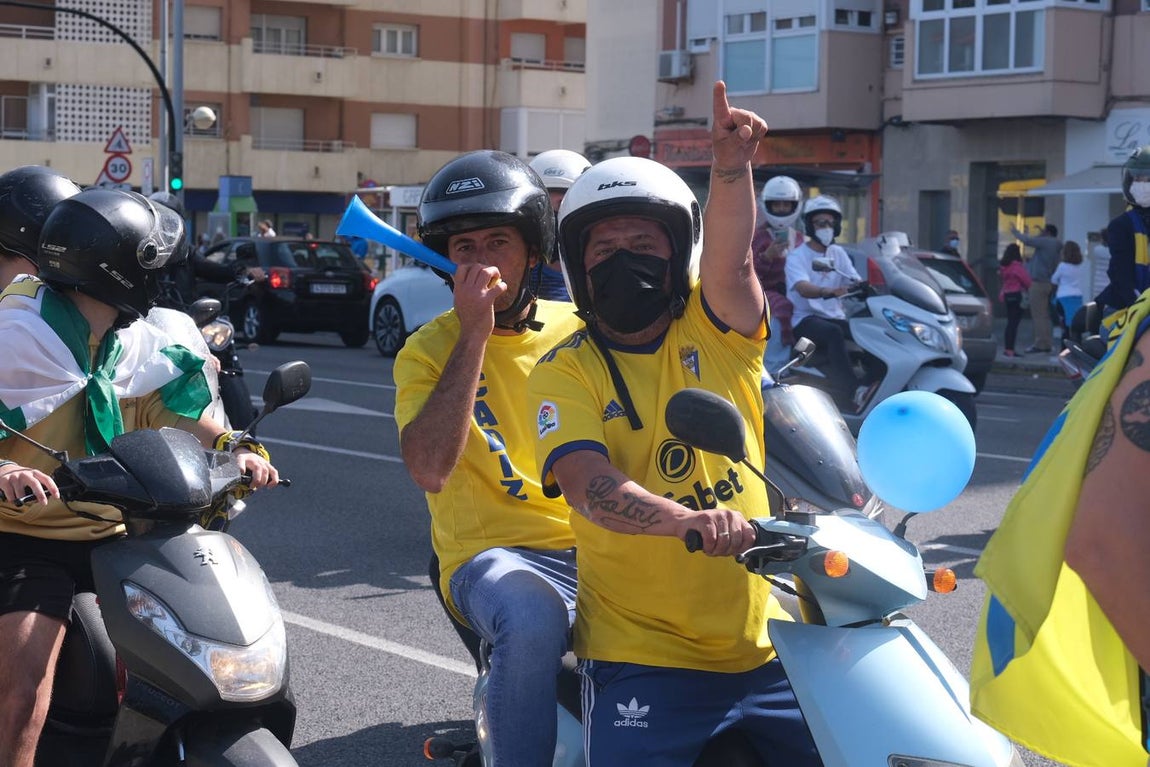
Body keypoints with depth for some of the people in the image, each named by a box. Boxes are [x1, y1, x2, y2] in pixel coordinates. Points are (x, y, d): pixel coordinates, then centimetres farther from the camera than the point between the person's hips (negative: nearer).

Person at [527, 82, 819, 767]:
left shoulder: (715, 327, 5)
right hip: (642, 661, -3)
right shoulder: (566, 372, -2)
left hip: (765, 647, 3)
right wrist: (691, 520, -38)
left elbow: (728, 259, -18)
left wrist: (733, 169, -37)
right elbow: (588, 485, -19)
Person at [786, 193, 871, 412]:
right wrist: (827, 292, -42)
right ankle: (854, 392, -52)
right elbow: (803, 288, -21)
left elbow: (855, 282, 5)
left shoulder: (838, 254, 17)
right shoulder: (797, 256, -1)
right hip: (805, 319, -6)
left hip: (835, 317, 6)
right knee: (834, 333, -38)